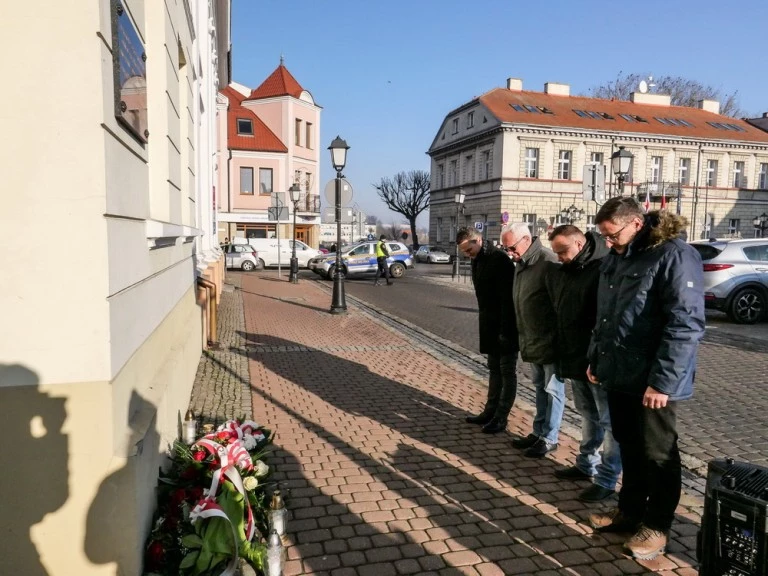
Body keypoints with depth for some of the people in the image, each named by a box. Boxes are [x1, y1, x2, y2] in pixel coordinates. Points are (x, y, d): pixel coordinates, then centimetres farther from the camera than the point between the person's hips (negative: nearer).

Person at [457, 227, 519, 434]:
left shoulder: (499, 260, -19)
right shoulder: (478, 261, 10)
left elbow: (508, 298, -22)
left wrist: (506, 330, -23)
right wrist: (485, 325, 14)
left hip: (506, 326, -9)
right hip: (490, 325, 9)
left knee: (507, 371, 1)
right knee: (494, 369, 16)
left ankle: (501, 418, 9)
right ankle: (491, 411, 25)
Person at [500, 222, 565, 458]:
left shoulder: (548, 261, -20)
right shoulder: (521, 263, 9)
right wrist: (524, 337, 17)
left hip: (551, 341, -9)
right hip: (533, 341, 9)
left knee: (552, 390, 4)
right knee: (540, 387, 18)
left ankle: (549, 438, 15)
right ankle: (539, 432, 30)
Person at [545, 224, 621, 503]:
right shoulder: (560, 273, 8)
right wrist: (562, 355, 14)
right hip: (575, 359, 8)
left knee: (609, 420, 4)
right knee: (588, 415, 21)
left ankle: (606, 480, 12)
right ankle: (586, 464, 34)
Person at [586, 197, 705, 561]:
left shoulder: (675, 256, -16)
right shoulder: (614, 259, 10)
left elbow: (686, 325, -21)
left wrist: (662, 381, -22)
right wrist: (595, 358, 16)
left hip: (653, 382, -7)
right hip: (618, 376, 7)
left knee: (657, 455, 9)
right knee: (628, 449, 19)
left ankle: (657, 526, 25)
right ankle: (629, 510, 35)